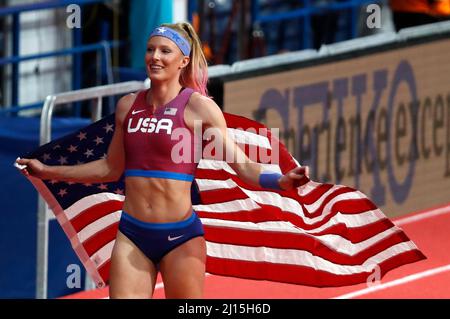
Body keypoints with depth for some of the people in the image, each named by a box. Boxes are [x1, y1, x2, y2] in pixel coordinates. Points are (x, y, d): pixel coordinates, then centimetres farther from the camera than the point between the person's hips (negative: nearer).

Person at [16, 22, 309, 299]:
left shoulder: (198, 107, -5)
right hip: (132, 233, 4)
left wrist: (281, 181, -27)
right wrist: (48, 172, 26)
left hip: (180, 237, -4)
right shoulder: (128, 106, 10)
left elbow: (241, 165, -8)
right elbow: (111, 169, 22)